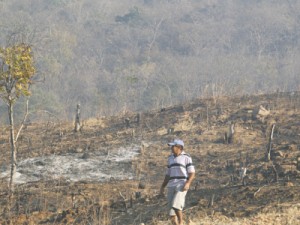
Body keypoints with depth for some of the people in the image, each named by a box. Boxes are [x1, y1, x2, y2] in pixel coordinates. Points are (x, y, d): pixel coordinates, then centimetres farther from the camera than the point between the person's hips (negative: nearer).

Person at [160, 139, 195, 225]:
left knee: (176, 205, -23)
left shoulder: (186, 157, -3)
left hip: (182, 186, -7)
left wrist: (188, 183, -23)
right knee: (171, 211, 0)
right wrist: (162, 187, 13)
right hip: (172, 186, 7)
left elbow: (192, 174, -6)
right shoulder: (171, 158, 16)